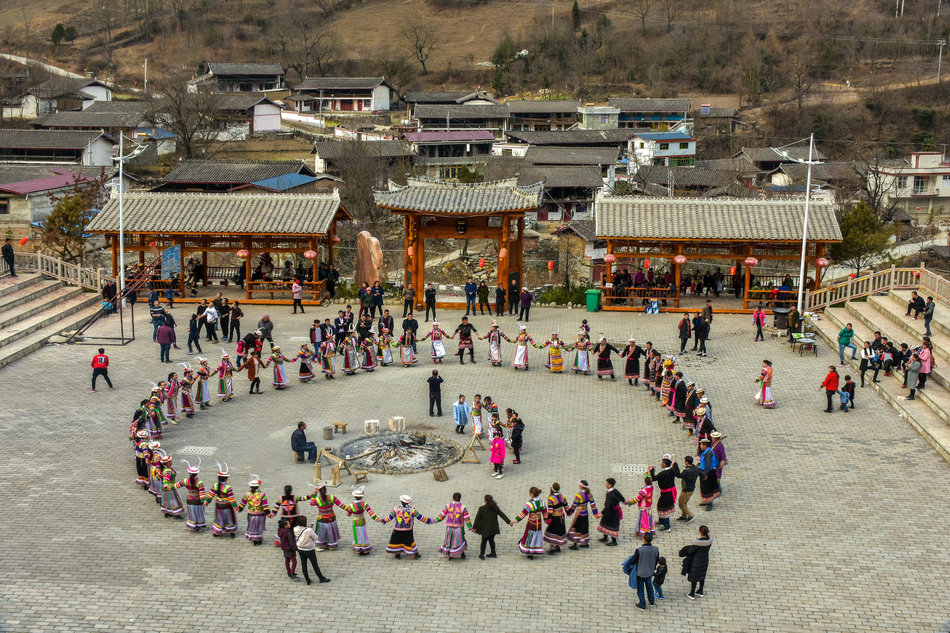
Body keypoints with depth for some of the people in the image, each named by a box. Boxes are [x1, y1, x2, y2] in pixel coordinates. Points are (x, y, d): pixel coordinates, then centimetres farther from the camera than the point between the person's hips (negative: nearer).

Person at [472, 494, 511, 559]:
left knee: (484, 541, 10)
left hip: (485, 529, -3)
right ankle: (493, 553, 23)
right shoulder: (495, 508, -3)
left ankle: (482, 554, 14)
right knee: (491, 540, 18)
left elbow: (477, 518, -9)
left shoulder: (481, 509, -13)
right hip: (493, 528, 3)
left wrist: (474, 527, -2)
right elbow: (502, 515, -1)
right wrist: (509, 521, 4)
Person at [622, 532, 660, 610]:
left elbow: (633, 561, -20)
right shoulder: (656, 549, -17)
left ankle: (642, 604, 31)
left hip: (640, 573, -4)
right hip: (649, 572, 4)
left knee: (640, 589, 17)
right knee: (649, 586, 29)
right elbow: (656, 560, -1)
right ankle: (652, 601, 46)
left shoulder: (639, 550, -31)